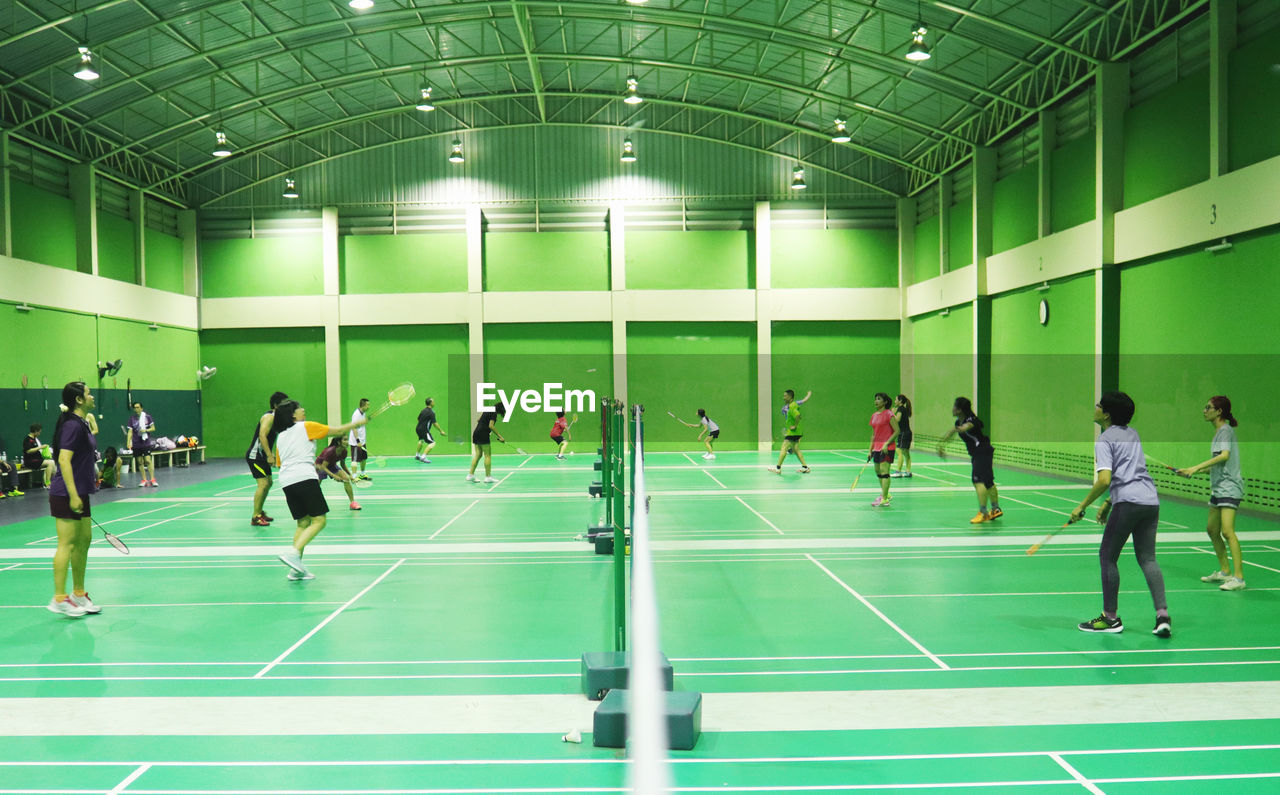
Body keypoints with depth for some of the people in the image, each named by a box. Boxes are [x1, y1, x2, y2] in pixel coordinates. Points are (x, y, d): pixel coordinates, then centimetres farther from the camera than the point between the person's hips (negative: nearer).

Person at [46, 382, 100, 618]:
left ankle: (79, 594, 22)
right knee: (67, 544, -5)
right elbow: (64, 460, -22)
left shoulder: (81, 423, 13)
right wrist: (73, 495, -23)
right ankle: (59, 598, 2)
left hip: (80, 493, 10)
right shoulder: (72, 425, -16)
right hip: (67, 494, -10)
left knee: (84, 540, 13)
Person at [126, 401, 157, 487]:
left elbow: (153, 428, 5)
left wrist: (146, 430, -13)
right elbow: (130, 431, 2)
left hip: (146, 443, -3)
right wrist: (128, 442, -8)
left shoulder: (147, 417, 1)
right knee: (140, 462, 4)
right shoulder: (132, 419, 5)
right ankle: (144, 480, 10)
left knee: (148, 460, -11)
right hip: (136, 444, 3)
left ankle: (152, 479, -9)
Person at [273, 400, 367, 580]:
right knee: (318, 521, -5)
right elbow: (338, 431, 9)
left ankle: (296, 569, 4)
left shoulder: (280, 437, 21)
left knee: (303, 523, 12)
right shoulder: (306, 427, 4)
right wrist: (357, 423, 24)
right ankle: (293, 552, -24)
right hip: (304, 477, -7)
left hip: (286, 481, 7)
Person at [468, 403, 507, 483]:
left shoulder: (486, 410, 16)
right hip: (483, 434, -9)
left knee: (478, 455, 10)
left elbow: (478, 420, 22)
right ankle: (488, 477, -6)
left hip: (476, 433, 9)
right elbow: (491, 426, -16)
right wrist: (500, 436, -16)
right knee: (488, 455, -4)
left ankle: (470, 475, 8)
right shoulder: (494, 413, -8)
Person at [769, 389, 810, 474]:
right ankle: (805, 467, 16)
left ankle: (778, 468, -6)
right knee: (796, 450, 15)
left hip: (792, 432, -10)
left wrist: (795, 426, -23)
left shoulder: (791, 407, -18)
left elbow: (797, 416, -33)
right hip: (797, 432, 10)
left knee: (784, 448, -7)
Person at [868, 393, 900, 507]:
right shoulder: (874, 416, 13)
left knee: (884, 471, -12)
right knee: (878, 471, 14)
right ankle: (885, 494, 30)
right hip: (877, 448, 8)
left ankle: (884, 499, -13)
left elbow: (897, 431, -12)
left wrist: (886, 444, -21)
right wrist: (870, 450, 16)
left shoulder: (889, 414, -9)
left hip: (887, 448, -8)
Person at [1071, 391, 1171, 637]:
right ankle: (1163, 616, -2)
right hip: (1151, 499, 8)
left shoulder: (1104, 441, -4)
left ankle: (1110, 618, 10)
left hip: (1128, 502, -7)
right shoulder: (1132, 434, 20)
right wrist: (1109, 502, 28)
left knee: (1108, 556, 5)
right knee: (1147, 559, 9)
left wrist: (1083, 505, -7)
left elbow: (1104, 480, -16)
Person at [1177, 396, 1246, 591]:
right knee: (1212, 531, 14)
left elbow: (1225, 456, -25)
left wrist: (1197, 467, -29)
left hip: (1229, 487, -10)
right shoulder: (1218, 432, 17)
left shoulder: (1226, 430, -10)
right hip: (1218, 488, 10)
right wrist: (1192, 471, 18)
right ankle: (1224, 572, 24)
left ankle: (1238, 577, -17)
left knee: (1227, 531, -17)